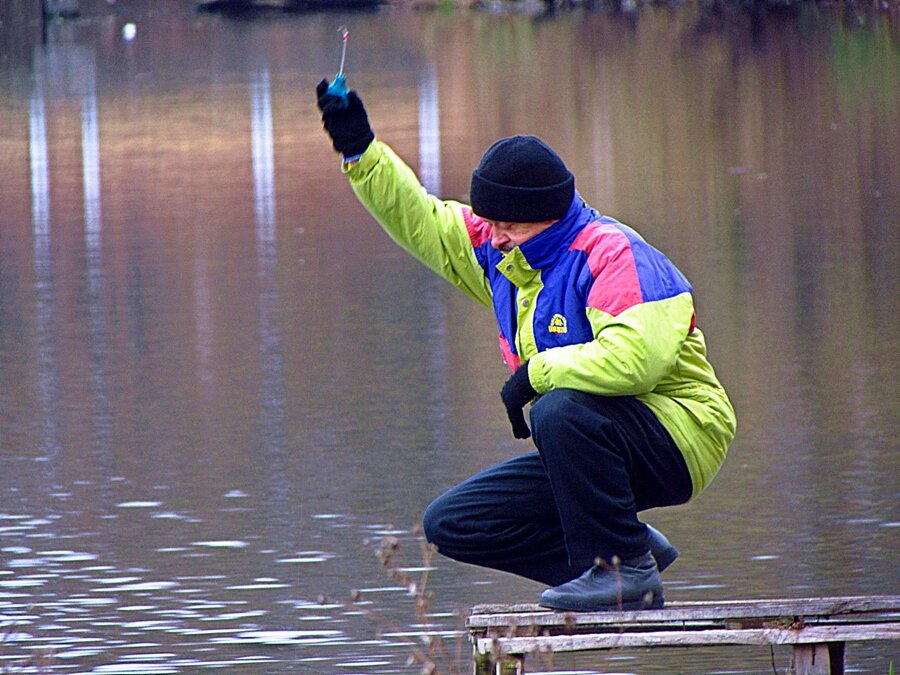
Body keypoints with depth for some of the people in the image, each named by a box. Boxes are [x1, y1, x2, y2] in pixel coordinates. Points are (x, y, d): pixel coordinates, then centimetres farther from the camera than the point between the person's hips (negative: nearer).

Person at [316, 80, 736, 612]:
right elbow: (423, 223, 15)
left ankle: (624, 568, -24)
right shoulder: (503, 252, 7)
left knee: (561, 410, -39)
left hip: (678, 437, -9)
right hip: (591, 446, 9)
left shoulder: (613, 256, -21)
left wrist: (535, 373, -23)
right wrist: (360, 150, 3)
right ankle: (627, 549, 2)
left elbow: (633, 358, -36)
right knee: (451, 525, 3)